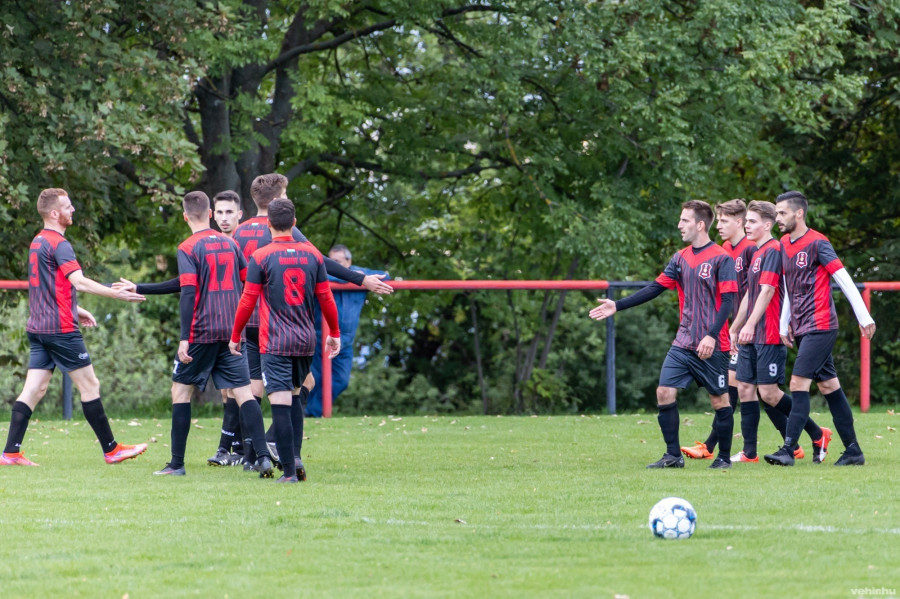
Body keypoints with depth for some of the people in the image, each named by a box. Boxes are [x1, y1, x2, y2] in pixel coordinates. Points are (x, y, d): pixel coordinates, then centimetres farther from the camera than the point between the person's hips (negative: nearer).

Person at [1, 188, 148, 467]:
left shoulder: (38, 242, 15)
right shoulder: (59, 244, -14)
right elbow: (79, 282, -25)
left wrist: (75, 309, 29)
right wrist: (117, 293, -26)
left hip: (38, 327, 9)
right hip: (60, 329, -9)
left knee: (34, 389, 5)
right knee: (89, 385, 0)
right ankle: (111, 449, 6)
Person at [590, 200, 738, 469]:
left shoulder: (721, 259, -9)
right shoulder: (681, 258, 11)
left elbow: (727, 301, -14)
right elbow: (655, 288, 13)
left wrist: (712, 336, -23)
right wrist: (617, 306, 7)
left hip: (712, 345, -6)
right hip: (683, 343, 6)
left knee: (719, 399, 2)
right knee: (664, 392, -3)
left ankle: (724, 457, 14)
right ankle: (673, 455, 4)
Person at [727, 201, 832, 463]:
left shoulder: (773, 250, -12)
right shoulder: (756, 253, 17)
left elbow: (767, 291, -21)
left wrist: (750, 325, -28)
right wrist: (734, 328, 26)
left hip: (769, 336, -9)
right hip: (752, 337, 9)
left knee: (769, 392, -9)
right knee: (745, 388, 4)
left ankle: (818, 435, 4)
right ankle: (749, 452, 5)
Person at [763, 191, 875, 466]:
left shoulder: (817, 243, -12)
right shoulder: (784, 244, 12)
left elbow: (844, 279, -13)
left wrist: (864, 318, -14)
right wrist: (785, 325, 18)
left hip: (820, 327, -8)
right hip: (802, 328, 8)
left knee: (798, 384, -13)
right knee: (828, 385, 9)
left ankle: (788, 450, -15)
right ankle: (853, 451, 12)